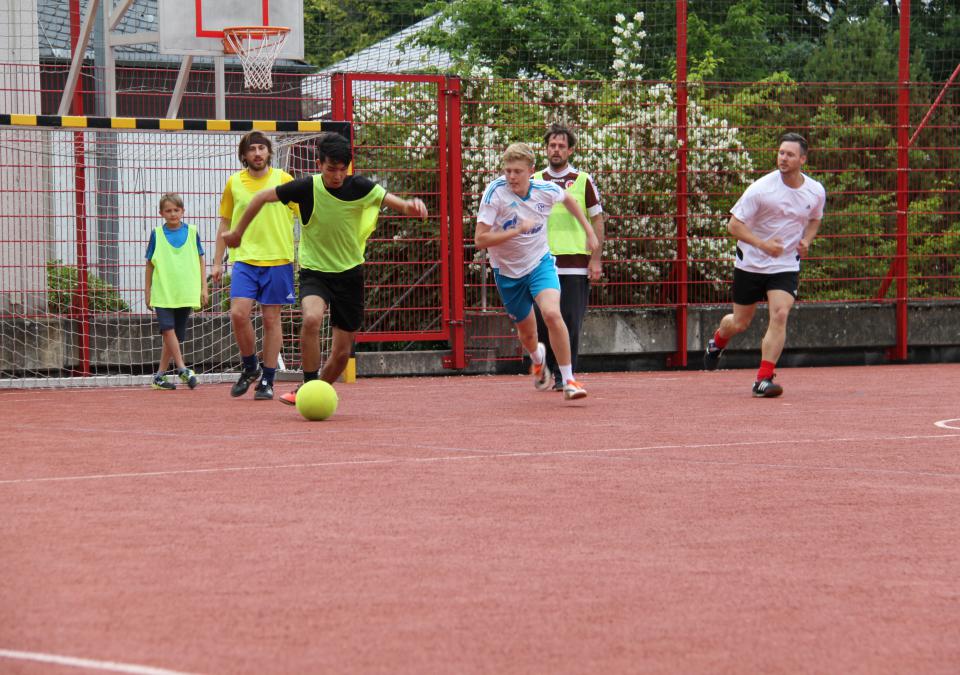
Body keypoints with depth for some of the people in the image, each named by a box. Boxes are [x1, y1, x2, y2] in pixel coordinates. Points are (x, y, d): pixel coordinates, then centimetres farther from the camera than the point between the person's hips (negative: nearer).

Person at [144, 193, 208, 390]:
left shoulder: (192, 232, 7)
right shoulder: (157, 234, 4)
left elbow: (200, 261, 12)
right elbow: (150, 264, 10)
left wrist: (203, 288, 7)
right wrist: (147, 291, 9)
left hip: (186, 293, 2)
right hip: (162, 292, -2)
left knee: (175, 335, 4)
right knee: (168, 328, -20)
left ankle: (160, 375, 11)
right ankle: (182, 369, -18)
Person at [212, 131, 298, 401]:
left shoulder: (284, 180, 2)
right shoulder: (234, 183, 7)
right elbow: (225, 224, 15)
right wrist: (218, 262, 12)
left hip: (278, 260, -1)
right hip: (244, 259, 1)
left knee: (271, 319, 1)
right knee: (238, 313, -14)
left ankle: (267, 381, 8)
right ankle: (250, 368, 9)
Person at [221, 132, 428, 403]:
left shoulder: (359, 187, -13)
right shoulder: (307, 187, -13)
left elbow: (389, 199, -29)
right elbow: (262, 197, 0)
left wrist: (410, 205, -52)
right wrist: (238, 232, 7)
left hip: (349, 272, 2)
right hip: (314, 271, -2)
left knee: (342, 353, 3)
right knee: (312, 318, -33)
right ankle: (307, 387, -22)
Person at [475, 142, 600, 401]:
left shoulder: (546, 190, -14)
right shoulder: (495, 193, -22)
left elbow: (568, 199, 13)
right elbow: (480, 240, -26)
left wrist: (589, 231, 15)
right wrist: (517, 230, -35)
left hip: (540, 263, 0)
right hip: (507, 271, 0)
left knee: (552, 314, -27)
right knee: (527, 332, 15)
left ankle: (568, 381, -17)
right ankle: (537, 357, 55)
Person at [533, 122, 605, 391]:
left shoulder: (583, 181, 4)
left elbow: (597, 221, 5)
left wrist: (596, 259, -3)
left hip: (575, 264, -2)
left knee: (570, 323, -3)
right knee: (542, 323, 0)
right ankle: (547, 371, 15)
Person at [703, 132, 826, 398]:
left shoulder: (816, 192, -4)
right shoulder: (761, 189, -16)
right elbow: (734, 225, -13)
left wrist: (806, 240, -3)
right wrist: (762, 244, -27)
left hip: (786, 266, 1)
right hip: (750, 263, -1)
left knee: (779, 316, -20)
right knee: (740, 323, 10)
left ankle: (763, 380, -16)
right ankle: (717, 341, 47)